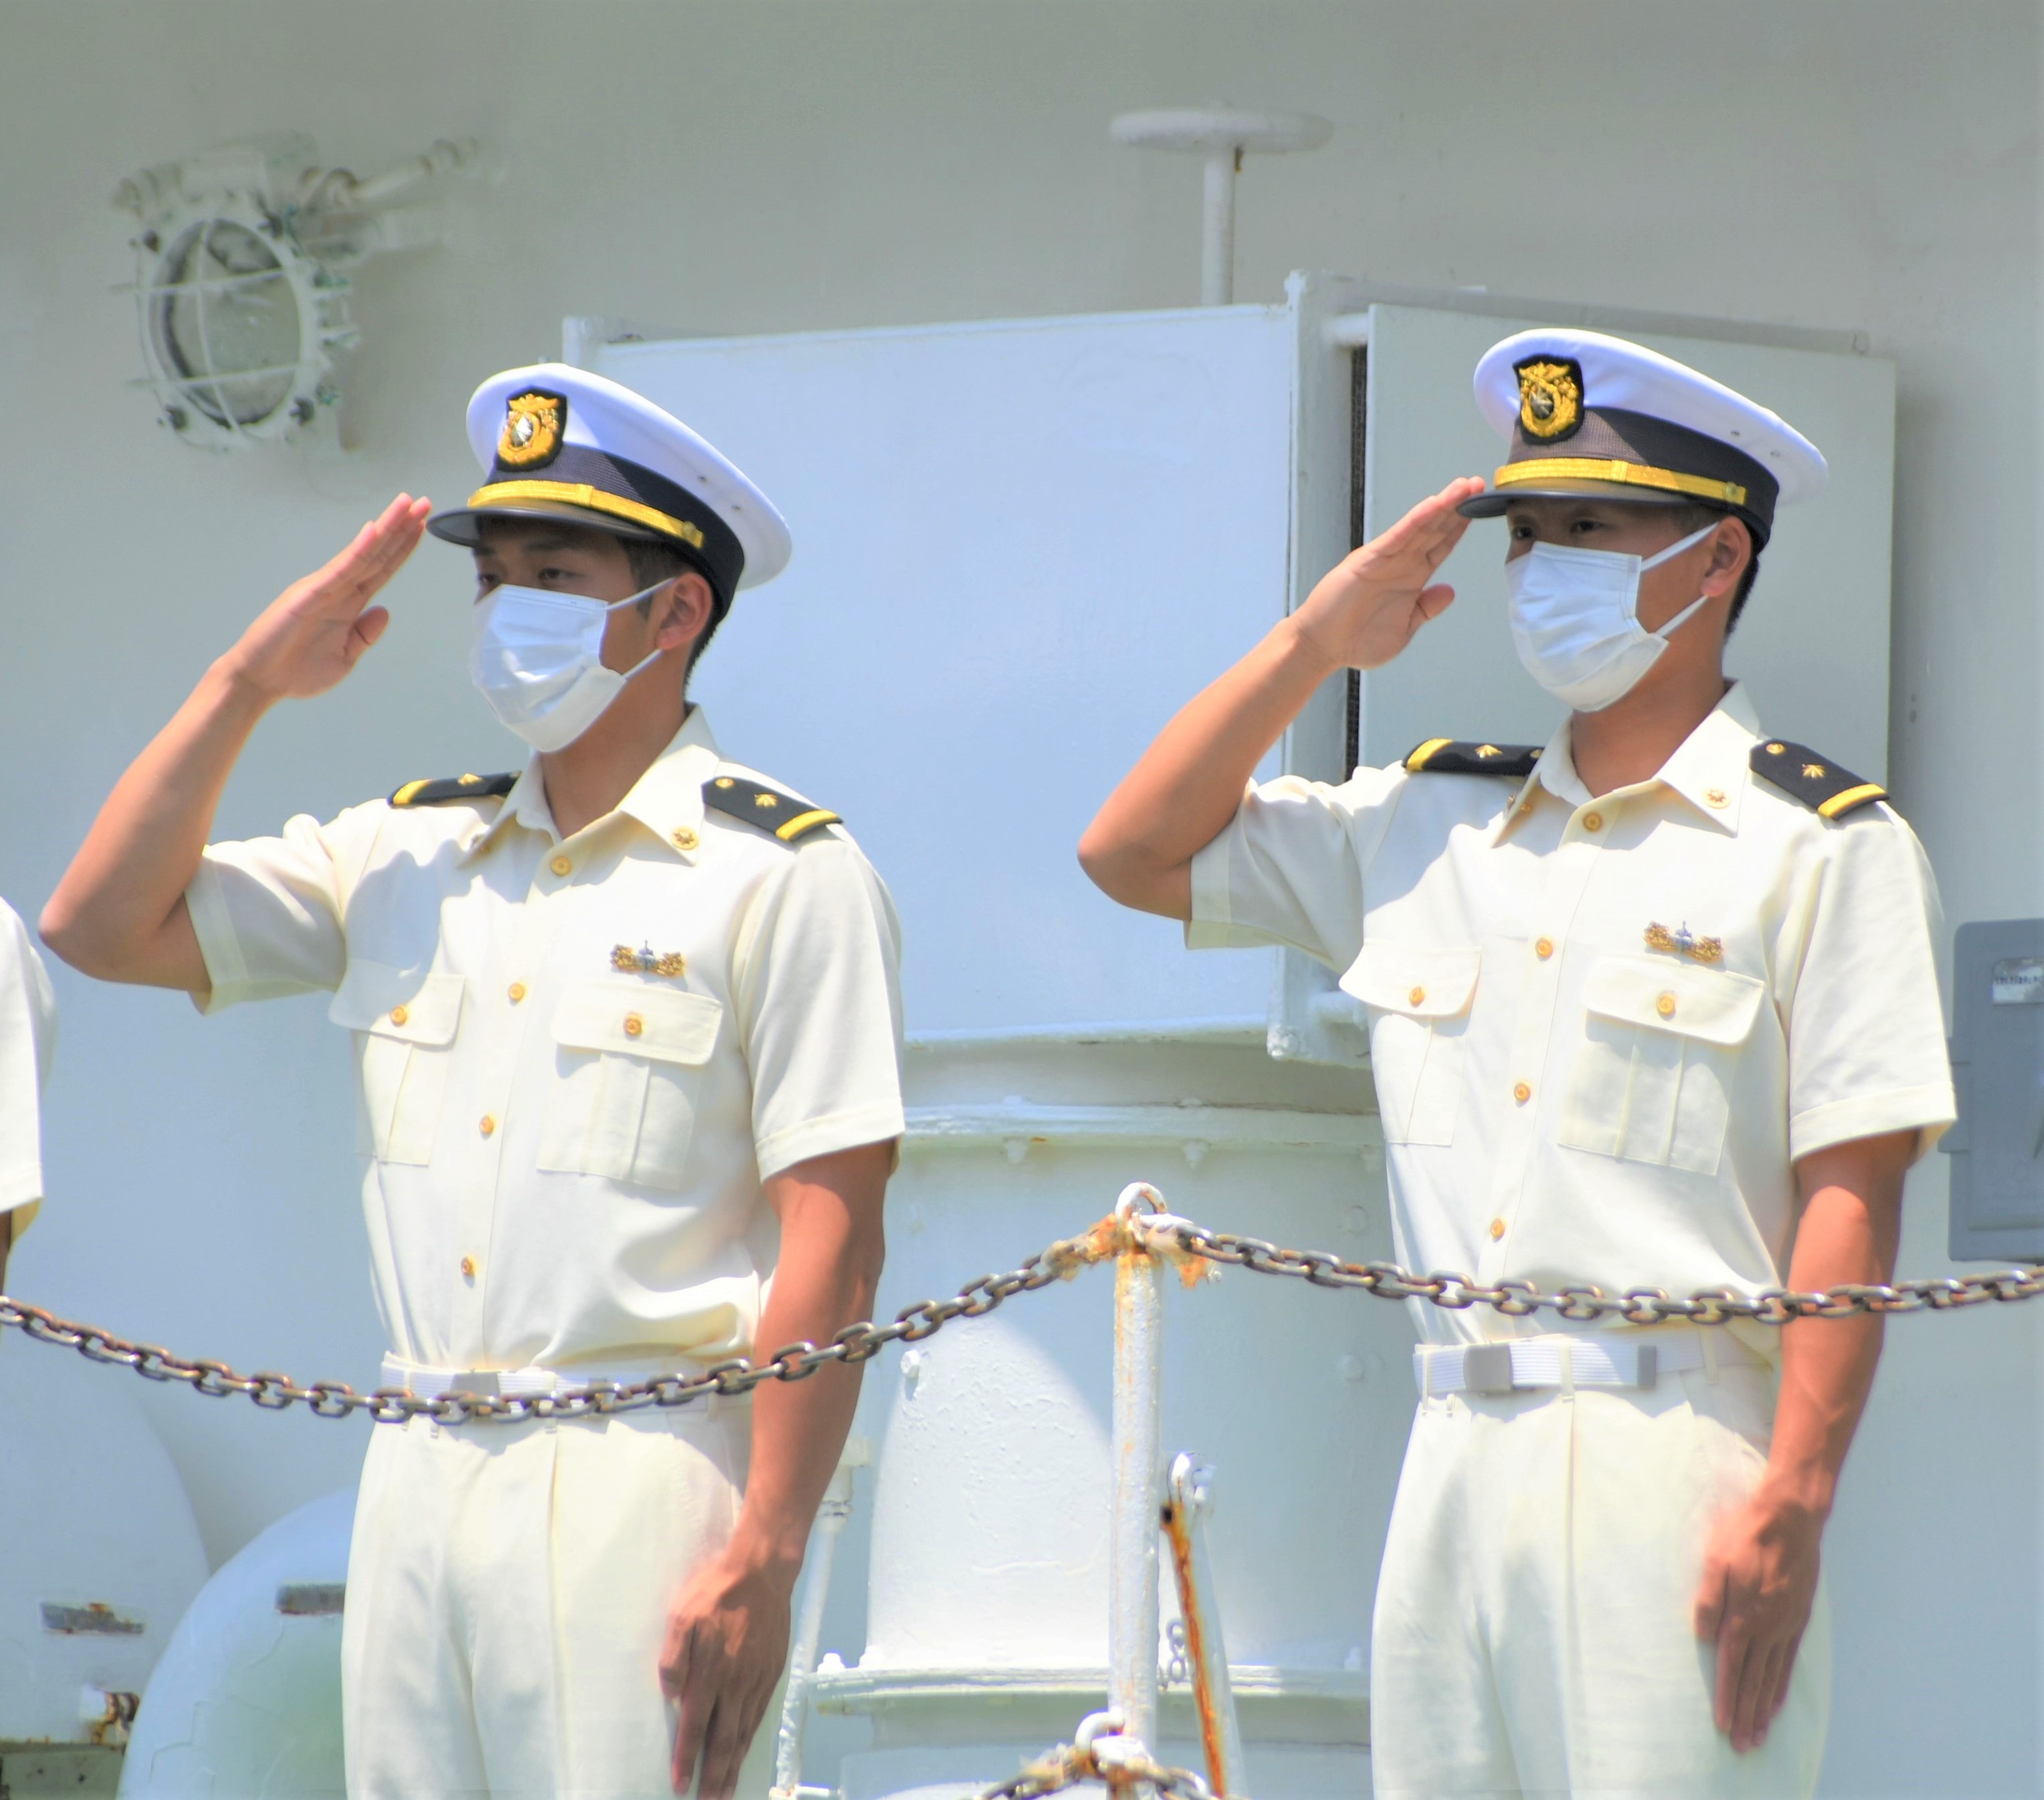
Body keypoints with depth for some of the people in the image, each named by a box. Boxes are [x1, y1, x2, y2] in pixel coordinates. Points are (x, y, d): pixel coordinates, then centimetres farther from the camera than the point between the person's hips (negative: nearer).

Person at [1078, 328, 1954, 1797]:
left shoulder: (1824, 845, -1)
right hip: (1459, 1457, 6)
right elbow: (1135, 853, 23)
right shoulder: (1428, 823, 17)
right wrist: (1319, 641, 14)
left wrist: (1792, 1502, -16)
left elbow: (1851, 1197, -7)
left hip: (1681, 1455, -6)